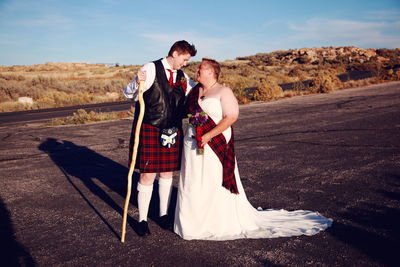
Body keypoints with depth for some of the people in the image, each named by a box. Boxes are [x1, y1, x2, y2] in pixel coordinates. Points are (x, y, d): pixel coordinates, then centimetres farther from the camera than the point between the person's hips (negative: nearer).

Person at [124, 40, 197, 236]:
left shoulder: (183, 77, 10)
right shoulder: (151, 69, -8)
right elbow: (128, 94, -11)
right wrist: (137, 83, -32)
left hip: (172, 132, 6)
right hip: (149, 130, -5)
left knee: (167, 173, 12)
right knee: (147, 175, -1)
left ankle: (163, 215, 28)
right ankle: (142, 219, 16)